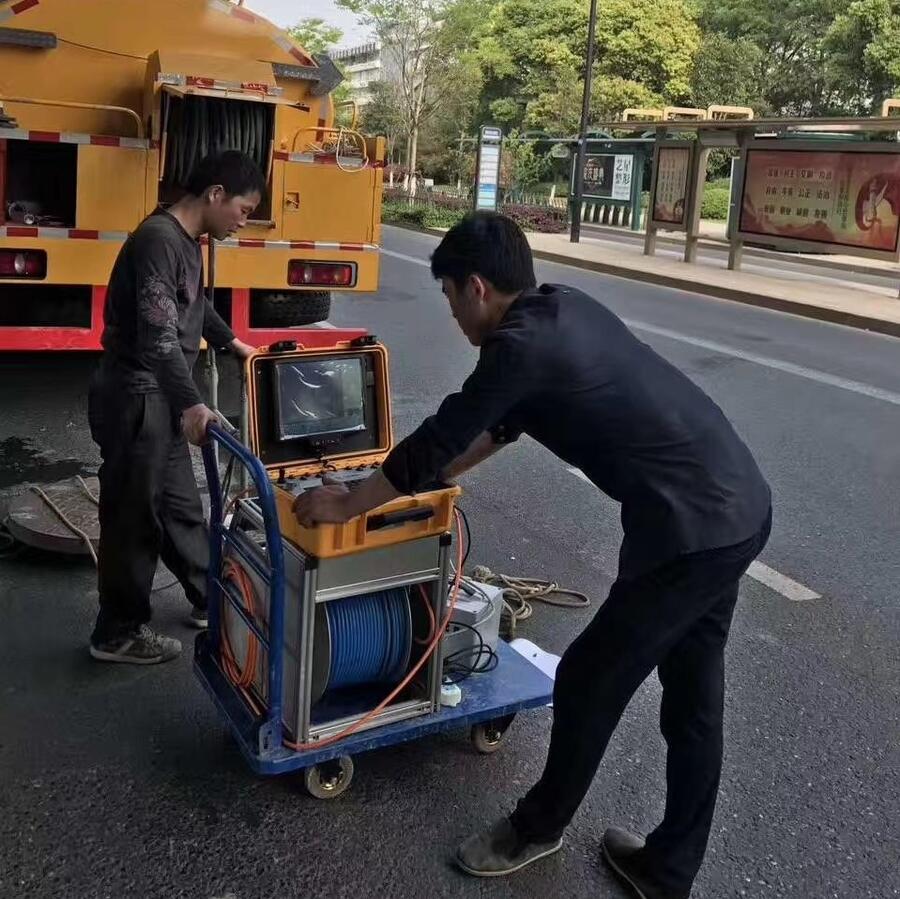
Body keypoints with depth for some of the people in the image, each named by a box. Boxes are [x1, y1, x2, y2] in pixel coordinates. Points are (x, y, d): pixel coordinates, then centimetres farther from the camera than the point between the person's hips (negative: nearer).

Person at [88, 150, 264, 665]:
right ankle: (118, 633, 16)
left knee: (181, 506, 19)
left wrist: (231, 343, 42)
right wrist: (192, 403, -40)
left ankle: (209, 600, 33)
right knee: (133, 516, 2)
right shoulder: (158, 240, -21)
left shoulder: (187, 241, 11)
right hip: (135, 397, -10)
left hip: (160, 399, 10)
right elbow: (157, 332, -31)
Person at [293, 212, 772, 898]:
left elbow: (432, 444, -8)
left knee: (589, 682, 10)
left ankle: (538, 829, 34)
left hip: (692, 531, -9)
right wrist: (429, 478, 29)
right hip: (741, 507, 9)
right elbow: (500, 423, 22)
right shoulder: (566, 308, 12)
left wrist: (345, 505, 7)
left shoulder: (521, 347, -16)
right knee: (692, 698, 17)